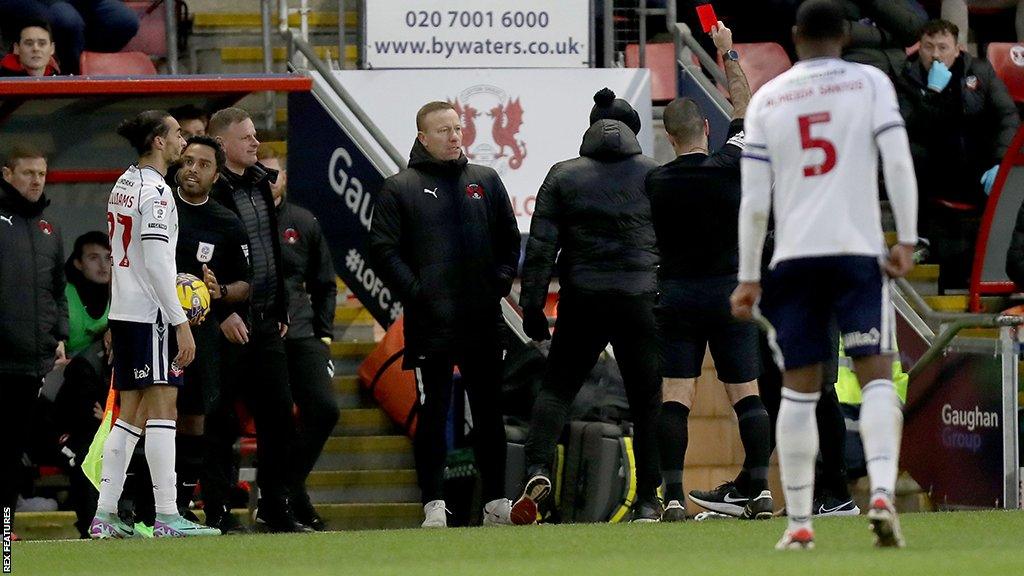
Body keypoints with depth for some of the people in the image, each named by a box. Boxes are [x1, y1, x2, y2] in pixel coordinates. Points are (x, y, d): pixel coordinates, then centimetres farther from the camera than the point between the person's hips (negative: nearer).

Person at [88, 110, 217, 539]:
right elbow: (156, 263, -18)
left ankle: (104, 515, 6)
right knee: (161, 408, -8)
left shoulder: (123, 185, 15)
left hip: (122, 310, 9)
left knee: (130, 414, 9)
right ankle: (166, 517, -12)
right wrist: (181, 322, -18)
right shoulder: (156, 191, -13)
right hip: (151, 312, -9)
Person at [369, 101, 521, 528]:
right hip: (430, 323, -4)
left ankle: (496, 501, 15)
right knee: (432, 413, -3)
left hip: (483, 319, 4)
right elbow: (383, 250, -3)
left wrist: (501, 282, 2)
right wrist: (414, 291, -12)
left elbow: (510, 240, 17)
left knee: (489, 412, 8)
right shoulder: (399, 188, 2)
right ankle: (434, 505, -3)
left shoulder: (486, 181, 13)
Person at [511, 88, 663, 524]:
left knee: (557, 386, 10)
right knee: (647, 398, 6)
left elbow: (541, 246, -1)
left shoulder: (563, 177, 3)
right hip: (641, 301, 0)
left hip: (582, 301, 0)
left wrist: (531, 305, 1)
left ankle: (538, 471, -12)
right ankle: (648, 500, 6)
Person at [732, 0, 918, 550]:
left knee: (798, 390, 6)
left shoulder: (766, 98, 9)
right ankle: (882, 491, -23)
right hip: (857, 250, -2)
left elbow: (754, 199, 6)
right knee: (876, 374, -1)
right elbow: (898, 162, -6)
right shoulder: (869, 82, 4)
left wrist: (748, 277, 10)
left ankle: (798, 522, 4)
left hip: (792, 256, 2)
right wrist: (906, 240, -2)